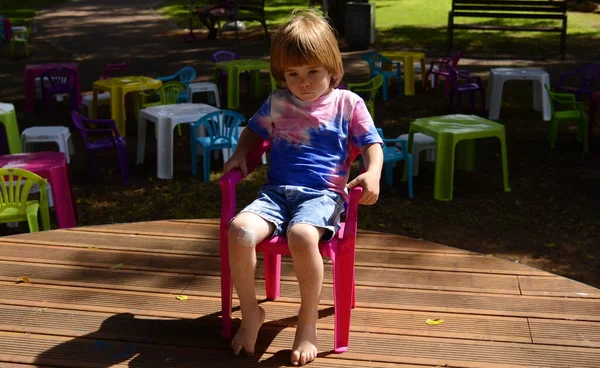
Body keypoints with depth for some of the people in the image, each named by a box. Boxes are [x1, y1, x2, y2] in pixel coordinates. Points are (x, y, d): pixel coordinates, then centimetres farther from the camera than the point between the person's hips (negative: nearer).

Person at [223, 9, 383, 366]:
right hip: (276, 191, 4)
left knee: (302, 235, -38)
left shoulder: (348, 103, 7)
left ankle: (308, 324, -16)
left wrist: (373, 174, -13)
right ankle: (251, 313, -5)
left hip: (323, 193, -3)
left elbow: (372, 143, 7)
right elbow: (255, 131, 31)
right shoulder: (277, 103, 16)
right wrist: (241, 154, 10)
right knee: (240, 230, -28)